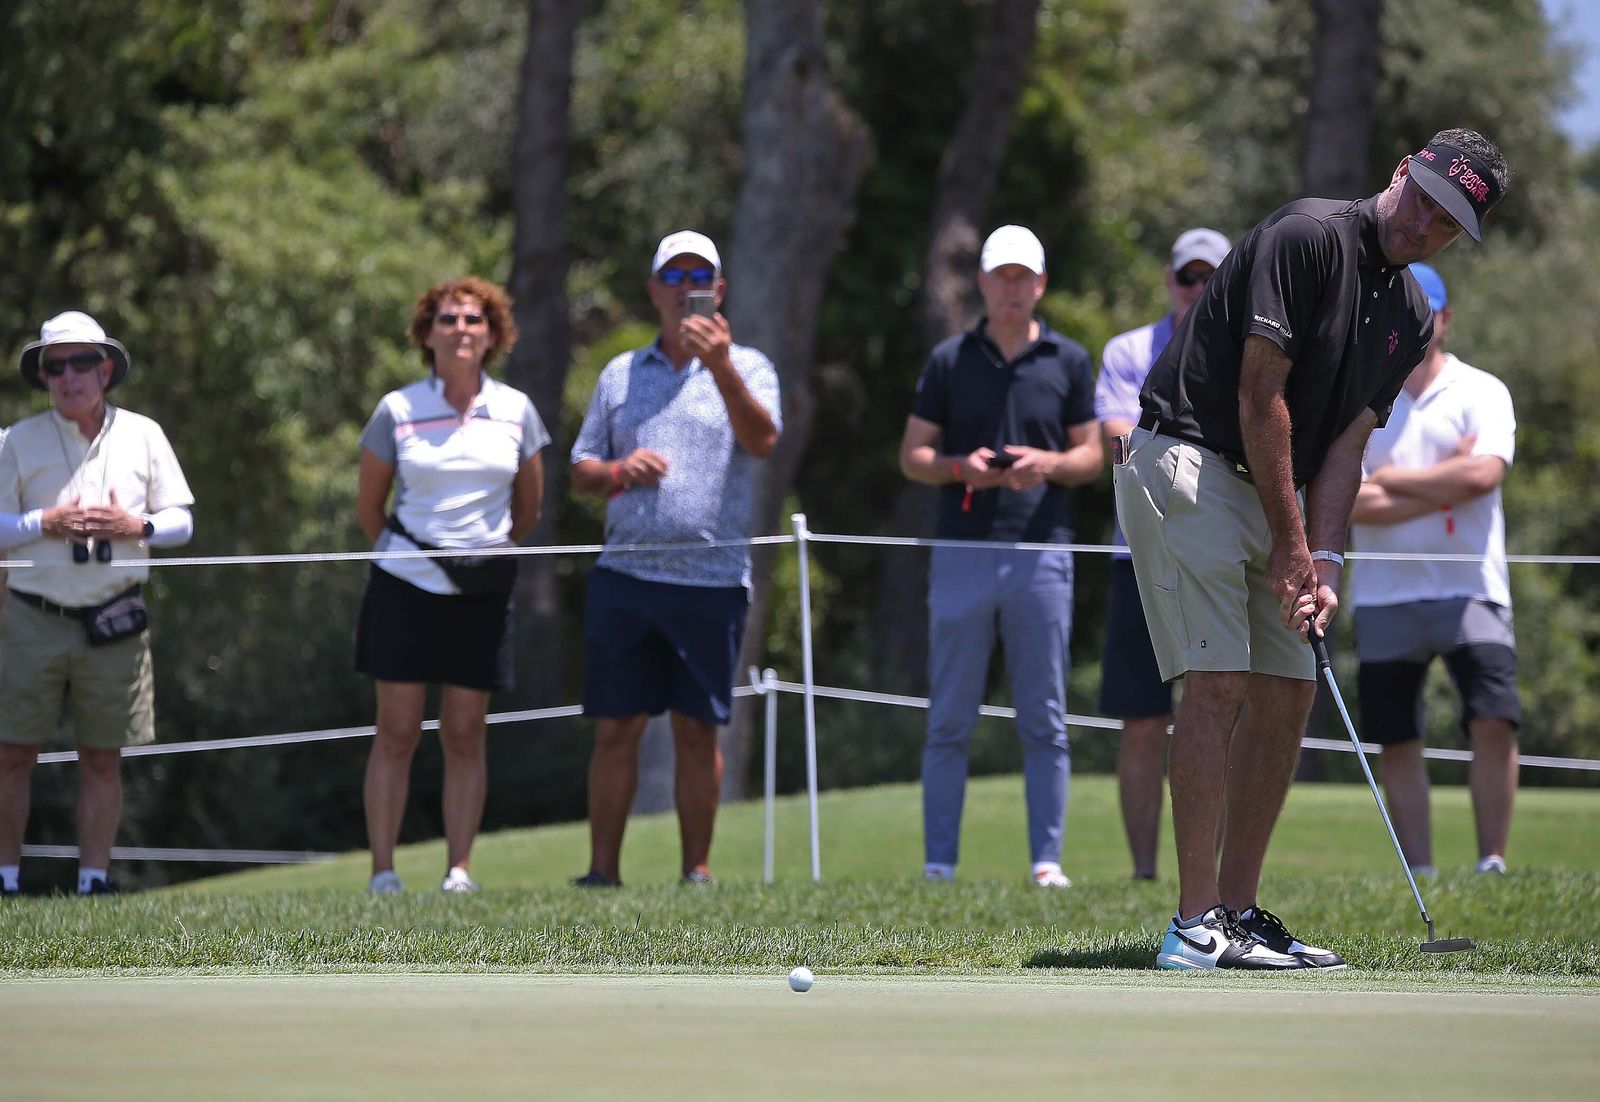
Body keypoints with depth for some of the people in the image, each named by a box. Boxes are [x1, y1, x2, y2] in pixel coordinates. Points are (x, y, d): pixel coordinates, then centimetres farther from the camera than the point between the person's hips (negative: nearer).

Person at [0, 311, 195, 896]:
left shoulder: (142, 435, 8)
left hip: (113, 622, 1)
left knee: (102, 759, 4)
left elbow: (181, 520, 10)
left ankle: (94, 877, 11)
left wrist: (137, 527, -10)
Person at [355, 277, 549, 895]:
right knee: (397, 732, -2)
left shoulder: (516, 411, 3)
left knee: (465, 735, 1)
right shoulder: (397, 410, -2)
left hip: (482, 591, 1)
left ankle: (459, 869, 5)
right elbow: (368, 504, 10)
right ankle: (382, 871, 0)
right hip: (406, 588, -1)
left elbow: (528, 507, 15)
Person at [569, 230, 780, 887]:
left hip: (712, 579, -2)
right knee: (615, 729, 1)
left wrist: (721, 366, -27)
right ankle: (602, 869, 5)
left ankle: (697, 870, 8)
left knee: (697, 731, 1)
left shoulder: (746, 368, 6)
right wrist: (618, 472, -6)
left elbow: (762, 441, -14)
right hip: (624, 574, 2)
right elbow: (580, 471, 16)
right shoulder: (620, 374, 15)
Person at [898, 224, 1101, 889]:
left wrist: (1050, 464, -10)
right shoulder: (949, 361, 9)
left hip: (1041, 554, 0)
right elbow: (912, 455, 9)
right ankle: (938, 863, 4)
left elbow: (1092, 456, 11)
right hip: (962, 553, 0)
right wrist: (960, 468, -11)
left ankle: (1047, 860, 3)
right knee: (949, 721, 1)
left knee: (1044, 721, 1)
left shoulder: (1069, 362, 9)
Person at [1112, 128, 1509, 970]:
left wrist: (1322, 564, -10)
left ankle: (1238, 910, 11)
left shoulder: (1411, 316, 9)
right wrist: (1291, 544, -15)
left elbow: (1344, 446, 5)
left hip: (1272, 488, 9)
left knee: (1287, 693, 6)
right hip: (1186, 462, -9)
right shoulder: (1309, 238, -16)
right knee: (1218, 681, -16)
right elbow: (1260, 393, -18)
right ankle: (1194, 925, -18)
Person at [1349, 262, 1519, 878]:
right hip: (1384, 597, 2)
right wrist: (1444, 485, -8)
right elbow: (1345, 503, -7)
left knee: (1494, 723, -15)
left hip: (1469, 591, -2)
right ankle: (1419, 877, 10)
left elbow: (1482, 476, -14)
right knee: (1398, 743, 3)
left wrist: (1391, 480, -6)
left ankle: (1492, 867, -7)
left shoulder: (1481, 393, 4)